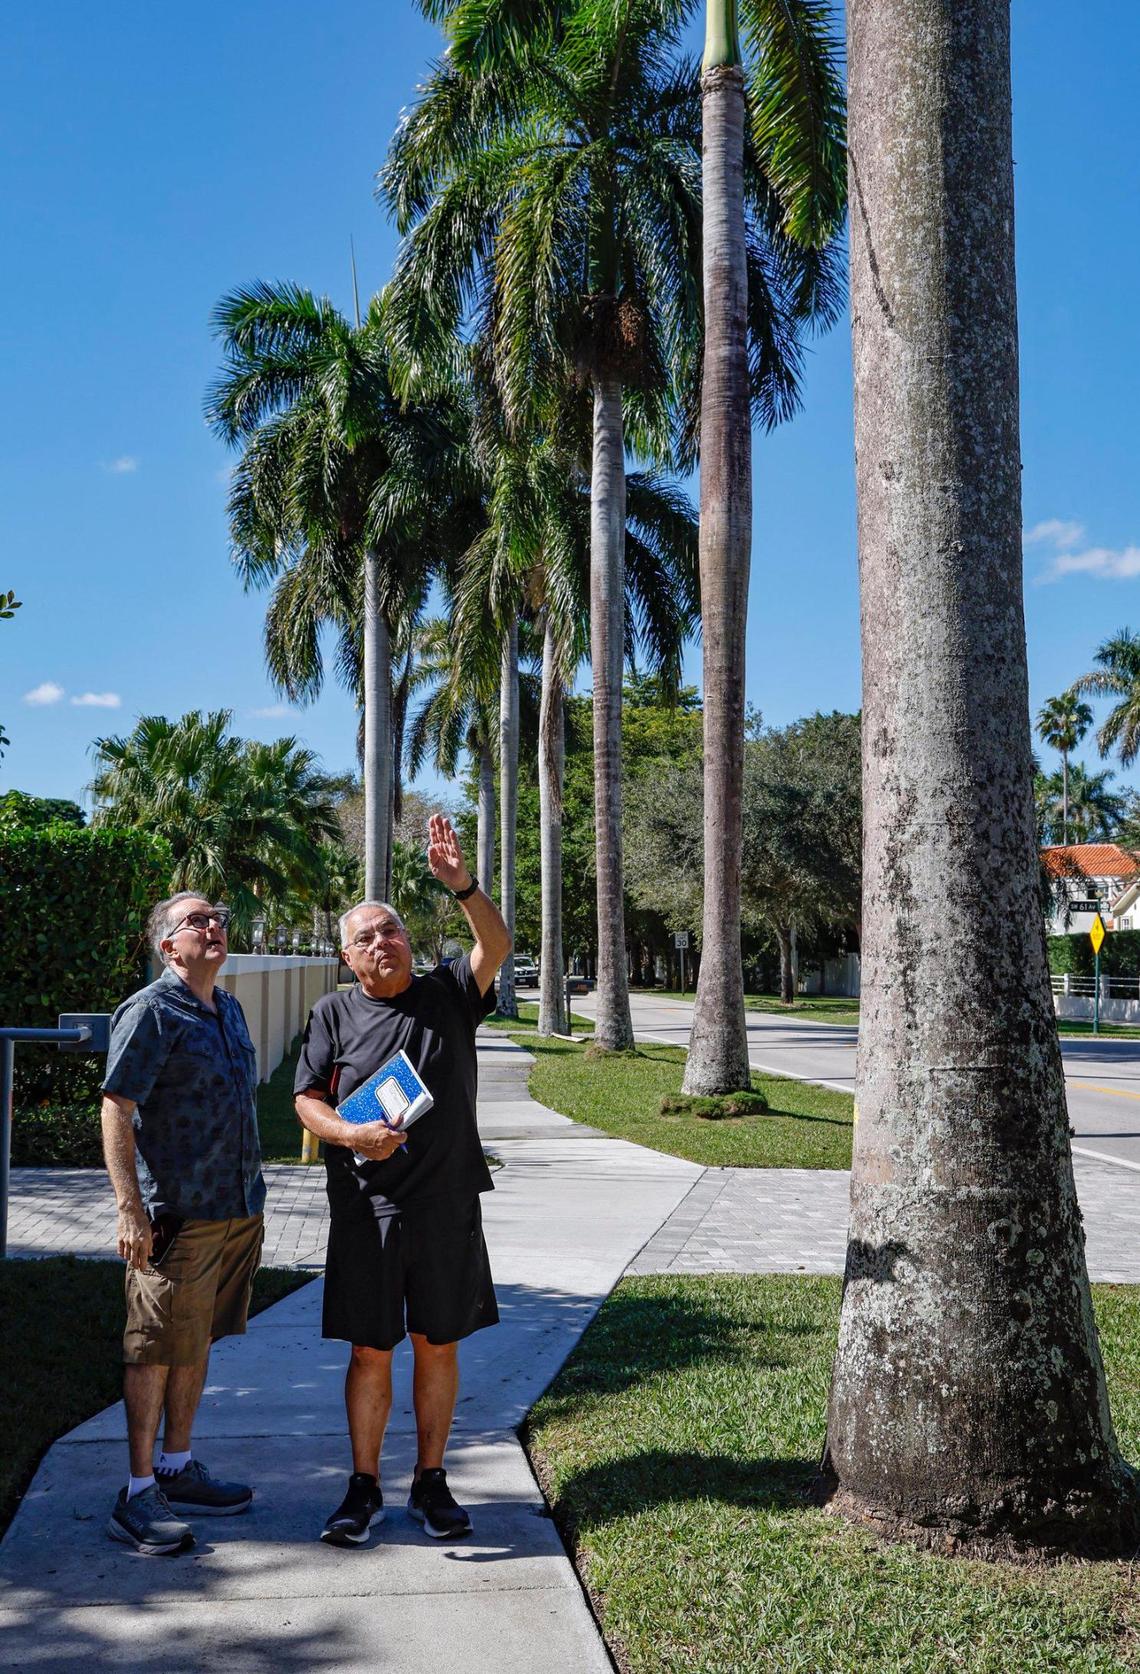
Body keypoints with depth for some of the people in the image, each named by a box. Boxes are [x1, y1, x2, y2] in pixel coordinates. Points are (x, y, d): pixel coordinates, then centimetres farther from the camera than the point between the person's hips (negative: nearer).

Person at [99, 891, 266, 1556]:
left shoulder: (230, 1009, 13)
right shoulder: (150, 1012, -11)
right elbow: (116, 1112, -15)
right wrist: (132, 1210, -21)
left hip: (236, 1209, 8)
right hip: (176, 1214, -8)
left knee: (197, 1342, 16)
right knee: (156, 1351, 1)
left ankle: (178, 1469, 29)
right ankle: (139, 1494, 10)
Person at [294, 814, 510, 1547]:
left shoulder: (448, 994, 5)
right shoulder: (335, 1013, 5)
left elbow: (497, 945, -11)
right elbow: (308, 1099, 3)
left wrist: (462, 884, -26)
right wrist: (352, 1133, -17)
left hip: (448, 1206, 1)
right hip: (366, 1210, 0)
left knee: (439, 1347, 10)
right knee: (370, 1351, 6)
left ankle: (432, 1482, 24)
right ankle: (365, 1489, 20)